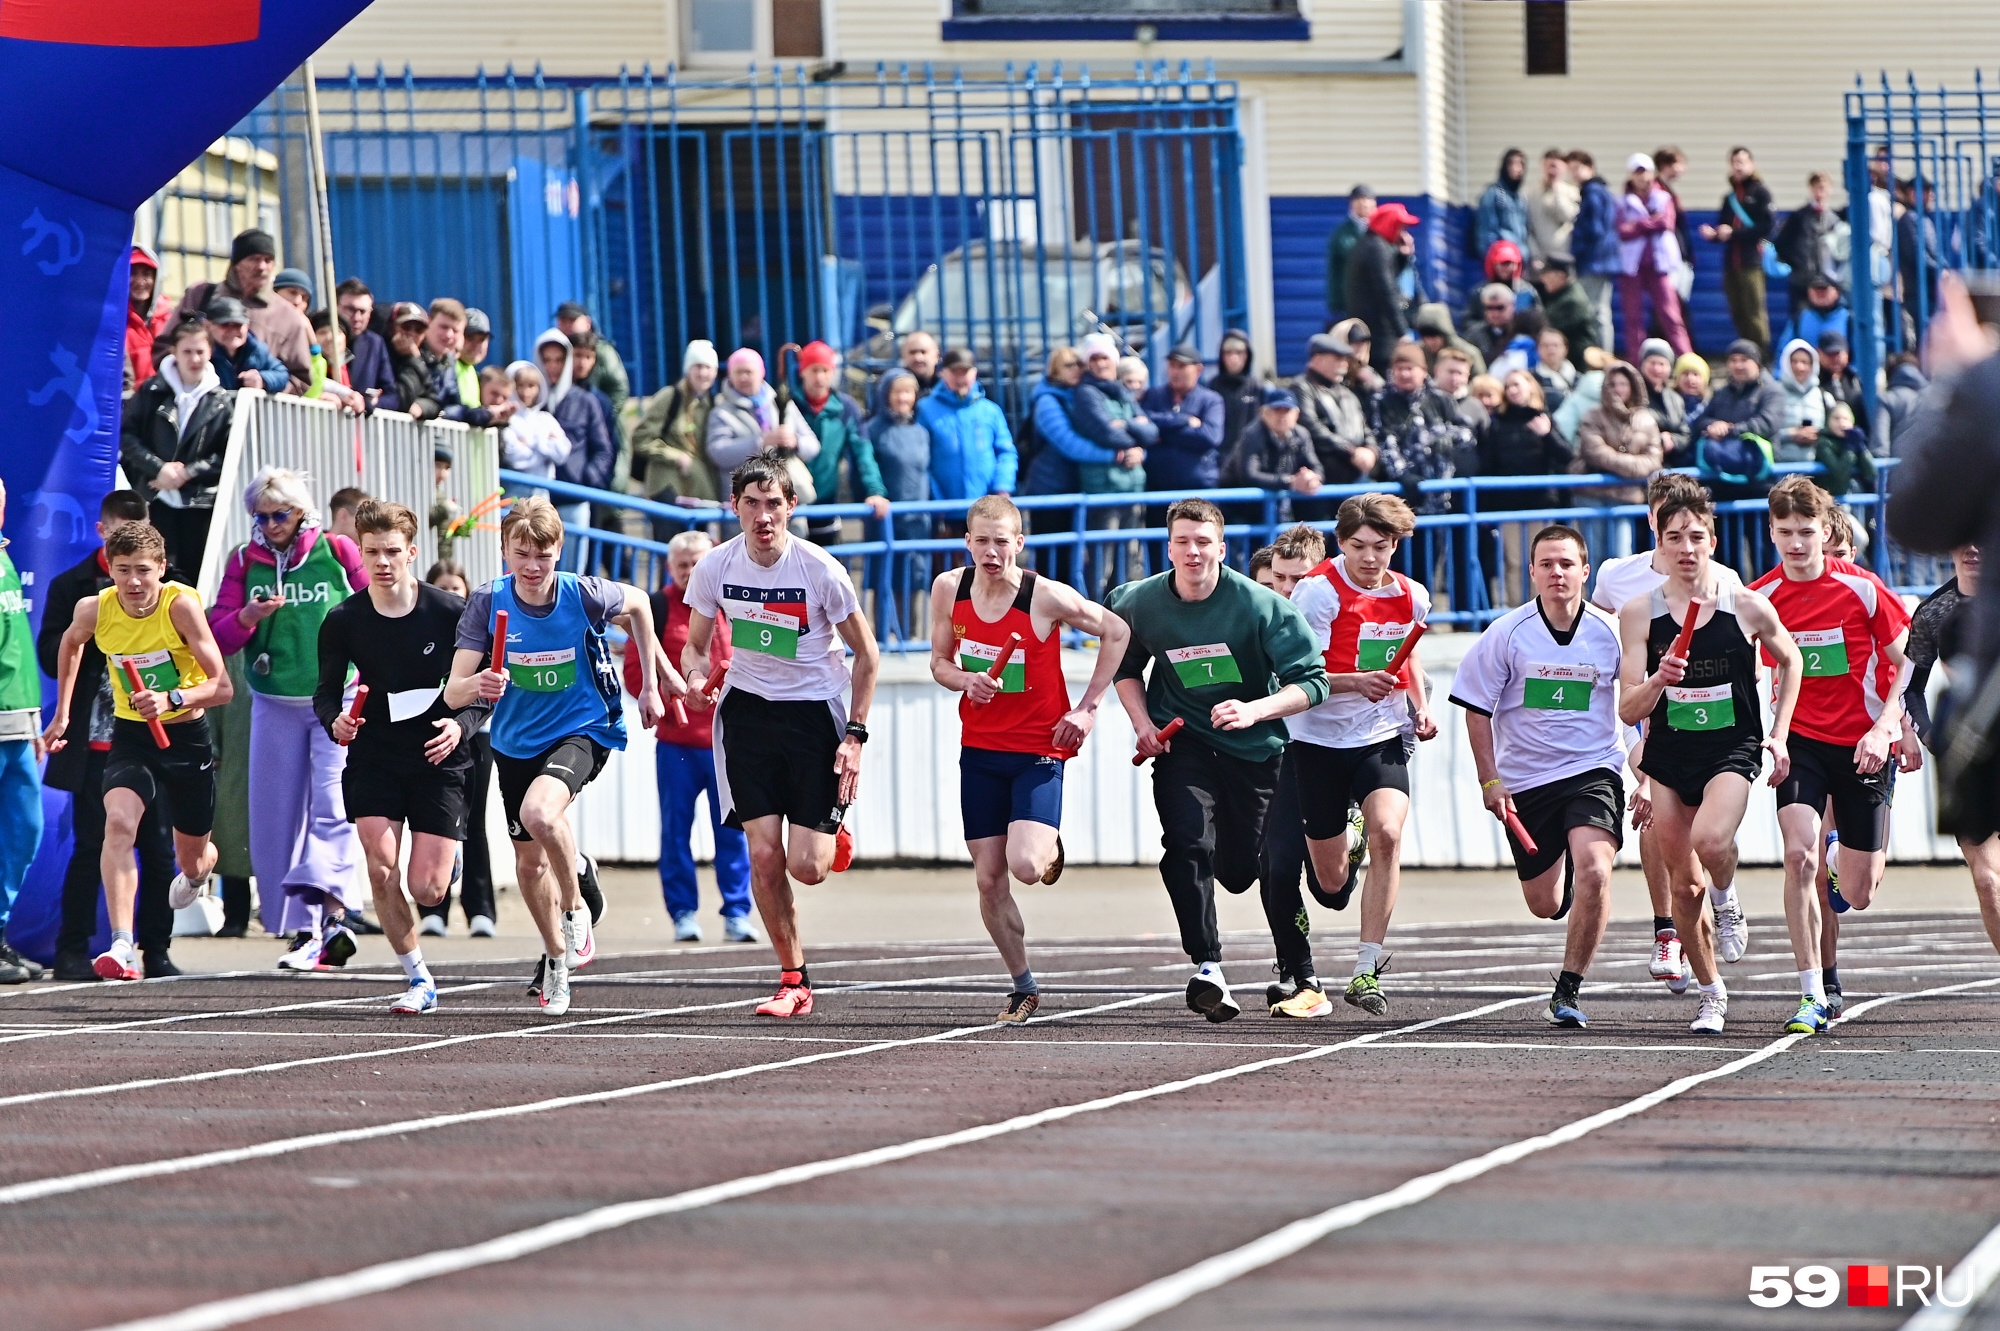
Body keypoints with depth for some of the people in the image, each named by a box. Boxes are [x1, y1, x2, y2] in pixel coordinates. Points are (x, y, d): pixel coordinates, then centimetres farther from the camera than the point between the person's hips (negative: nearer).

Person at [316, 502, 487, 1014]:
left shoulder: (451, 613, -8)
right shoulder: (343, 621, -3)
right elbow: (326, 693, 4)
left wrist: (461, 724, -18)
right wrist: (334, 722, -18)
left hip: (439, 760, -1)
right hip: (374, 757, 1)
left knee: (426, 891, -7)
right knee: (382, 869, -17)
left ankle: (448, 861, 32)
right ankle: (418, 979, 0)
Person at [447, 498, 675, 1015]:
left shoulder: (584, 596, -20)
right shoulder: (487, 603, -17)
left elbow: (637, 603, 4)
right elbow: (452, 693, -20)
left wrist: (651, 682, 6)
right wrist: (477, 685, -44)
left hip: (583, 729, -4)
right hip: (516, 741, 4)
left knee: (540, 812, -33)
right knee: (530, 861, 14)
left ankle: (578, 902, -4)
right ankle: (556, 957, 41)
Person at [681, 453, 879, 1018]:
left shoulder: (820, 570, -17)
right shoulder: (715, 568, -7)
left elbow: (865, 653, -5)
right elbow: (695, 646, 8)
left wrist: (855, 735, -9)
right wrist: (696, 680, -15)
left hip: (816, 713, -3)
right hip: (748, 711, 3)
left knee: (807, 867, -9)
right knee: (763, 856, -7)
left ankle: (835, 834, 29)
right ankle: (795, 981, 7)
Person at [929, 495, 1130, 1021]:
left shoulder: (1047, 597, -16)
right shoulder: (948, 589, -4)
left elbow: (1117, 632, -3)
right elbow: (940, 662, 9)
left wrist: (1087, 708, -6)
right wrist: (966, 680, -14)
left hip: (1040, 749, -4)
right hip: (979, 750, 4)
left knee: (1025, 866, -22)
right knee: (988, 879, 3)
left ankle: (1051, 848, 16)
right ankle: (1023, 986, 20)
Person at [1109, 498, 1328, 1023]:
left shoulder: (1260, 605, -18)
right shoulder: (1138, 603, -8)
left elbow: (1311, 683, -16)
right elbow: (1125, 665, 14)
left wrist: (1254, 710, -32)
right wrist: (1142, 723, -1)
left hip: (1254, 747, -1)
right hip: (1180, 741, 1)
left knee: (1240, 872, 4)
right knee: (1189, 845, -24)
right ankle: (1207, 968, -21)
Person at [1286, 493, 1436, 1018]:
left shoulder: (1412, 596, 4)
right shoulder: (1318, 590, -13)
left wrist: (1421, 708, 9)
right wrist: (1355, 682, -31)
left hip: (1383, 738, 2)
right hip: (1319, 739, -2)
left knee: (1387, 833, -25)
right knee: (1331, 877, 6)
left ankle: (1366, 971, -21)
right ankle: (1347, 842, 48)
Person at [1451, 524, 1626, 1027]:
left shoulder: (1610, 633, -6)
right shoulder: (1506, 634, -7)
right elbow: (1477, 708, 1)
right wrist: (1489, 781, -5)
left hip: (1593, 772, -2)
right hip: (1525, 778, 2)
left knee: (1594, 872, -27)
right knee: (1545, 905, 10)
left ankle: (1567, 991, -14)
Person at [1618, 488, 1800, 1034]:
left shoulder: (1748, 607, -4)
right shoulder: (1639, 613, -3)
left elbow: (1789, 660, 16)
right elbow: (1628, 711, -5)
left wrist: (1779, 734, 7)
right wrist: (1657, 682, -27)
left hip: (1733, 749, -2)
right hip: (1668, 757, 2)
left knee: (1710, 840, -31)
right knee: (1684, 885, 6)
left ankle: (1728, 901, 4)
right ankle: (1711, 994, 25)